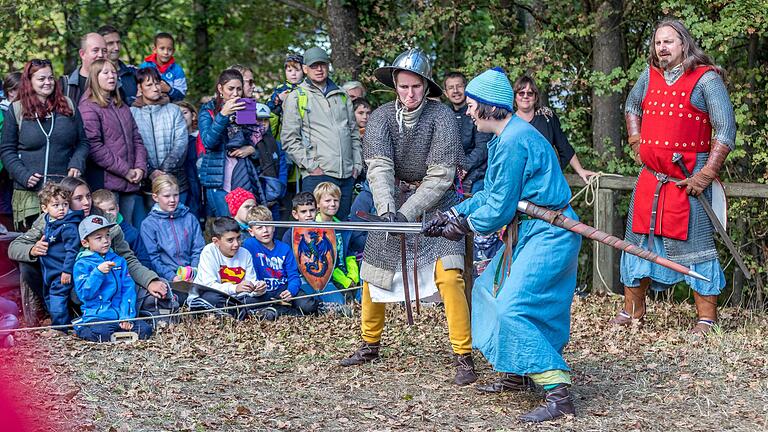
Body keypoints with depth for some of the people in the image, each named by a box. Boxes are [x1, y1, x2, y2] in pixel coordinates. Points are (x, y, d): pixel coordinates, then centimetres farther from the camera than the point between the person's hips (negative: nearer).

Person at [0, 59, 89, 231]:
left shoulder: (68, 106, 11)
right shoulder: (16, 110, 5)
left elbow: (83, 142, 15)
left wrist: (77, 164, -4)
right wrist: (23, 175, -8)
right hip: (30, 191, -1)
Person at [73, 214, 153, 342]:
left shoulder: (119, 261, 15)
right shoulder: (82, 264, 1)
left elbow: (128, 290, 9)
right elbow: (84, 293, -11)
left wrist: (126, 316, -4)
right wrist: (98, 272, -22)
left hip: (119, 315, 4)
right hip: (96, 316, -4)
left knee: (145, 329, -18)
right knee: (102, 334, -34)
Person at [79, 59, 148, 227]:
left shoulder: (122, 106, 19)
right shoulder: (89, 108, -6)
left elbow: (136, 139, 17)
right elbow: (95, 148, -15)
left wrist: (140, 167, -1)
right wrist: (125, 171, -14)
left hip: (130, 182, 7)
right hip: (107, 182, -7)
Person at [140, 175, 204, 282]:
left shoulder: (190, 219, 14)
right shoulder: (148, 224, 6)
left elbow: (198, 250, 9)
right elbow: (153, 259, 0)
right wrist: (172, 277, -13)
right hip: (164, 277, -3)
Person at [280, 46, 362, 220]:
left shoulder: (341, 96, 19)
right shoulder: (295, 98, 2)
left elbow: (354, 132, 22)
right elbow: (289, 139, -4)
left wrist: (357, 164, 11)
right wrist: (311, 166, -11)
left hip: (347, 175, 5)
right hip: (317, 174, -5)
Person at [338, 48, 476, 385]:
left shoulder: (442, 117, -17)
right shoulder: (382, 117, -8)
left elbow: (440, 177, -19)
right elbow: (379, 168, -20)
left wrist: (407, 213, -26)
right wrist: (387, 209, -36)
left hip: (436, 203, -4)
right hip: (393, 202, 4)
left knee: (448, 275, -18)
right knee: (373, 275, 9)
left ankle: (464, 357, -12)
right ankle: (370, 345, 30)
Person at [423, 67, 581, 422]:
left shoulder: (513, 142, -21)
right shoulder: (503, 137, 12)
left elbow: (499, 209, -18)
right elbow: (490, 194, 19)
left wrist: (463, 226, -3)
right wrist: (452, 214, 14)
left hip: (547, 235, -11)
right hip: (528, 231, 11)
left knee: (513, 308, -18)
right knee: (491, 289, 21)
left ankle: (558, 393, -18)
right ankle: (516, 374, 30)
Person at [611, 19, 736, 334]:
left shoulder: (706, 79, -7)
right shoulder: (649, 77, 10)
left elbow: (725, 131, -11)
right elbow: (631, 107, 32)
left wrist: (706, 175, -16)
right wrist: (636, 143, 17)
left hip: (688, 179, -6)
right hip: (650, 176, 6)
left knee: (695, 245, -6)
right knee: (638, 241, 10)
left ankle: (706, 319, 1)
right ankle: (632, 312, 22)